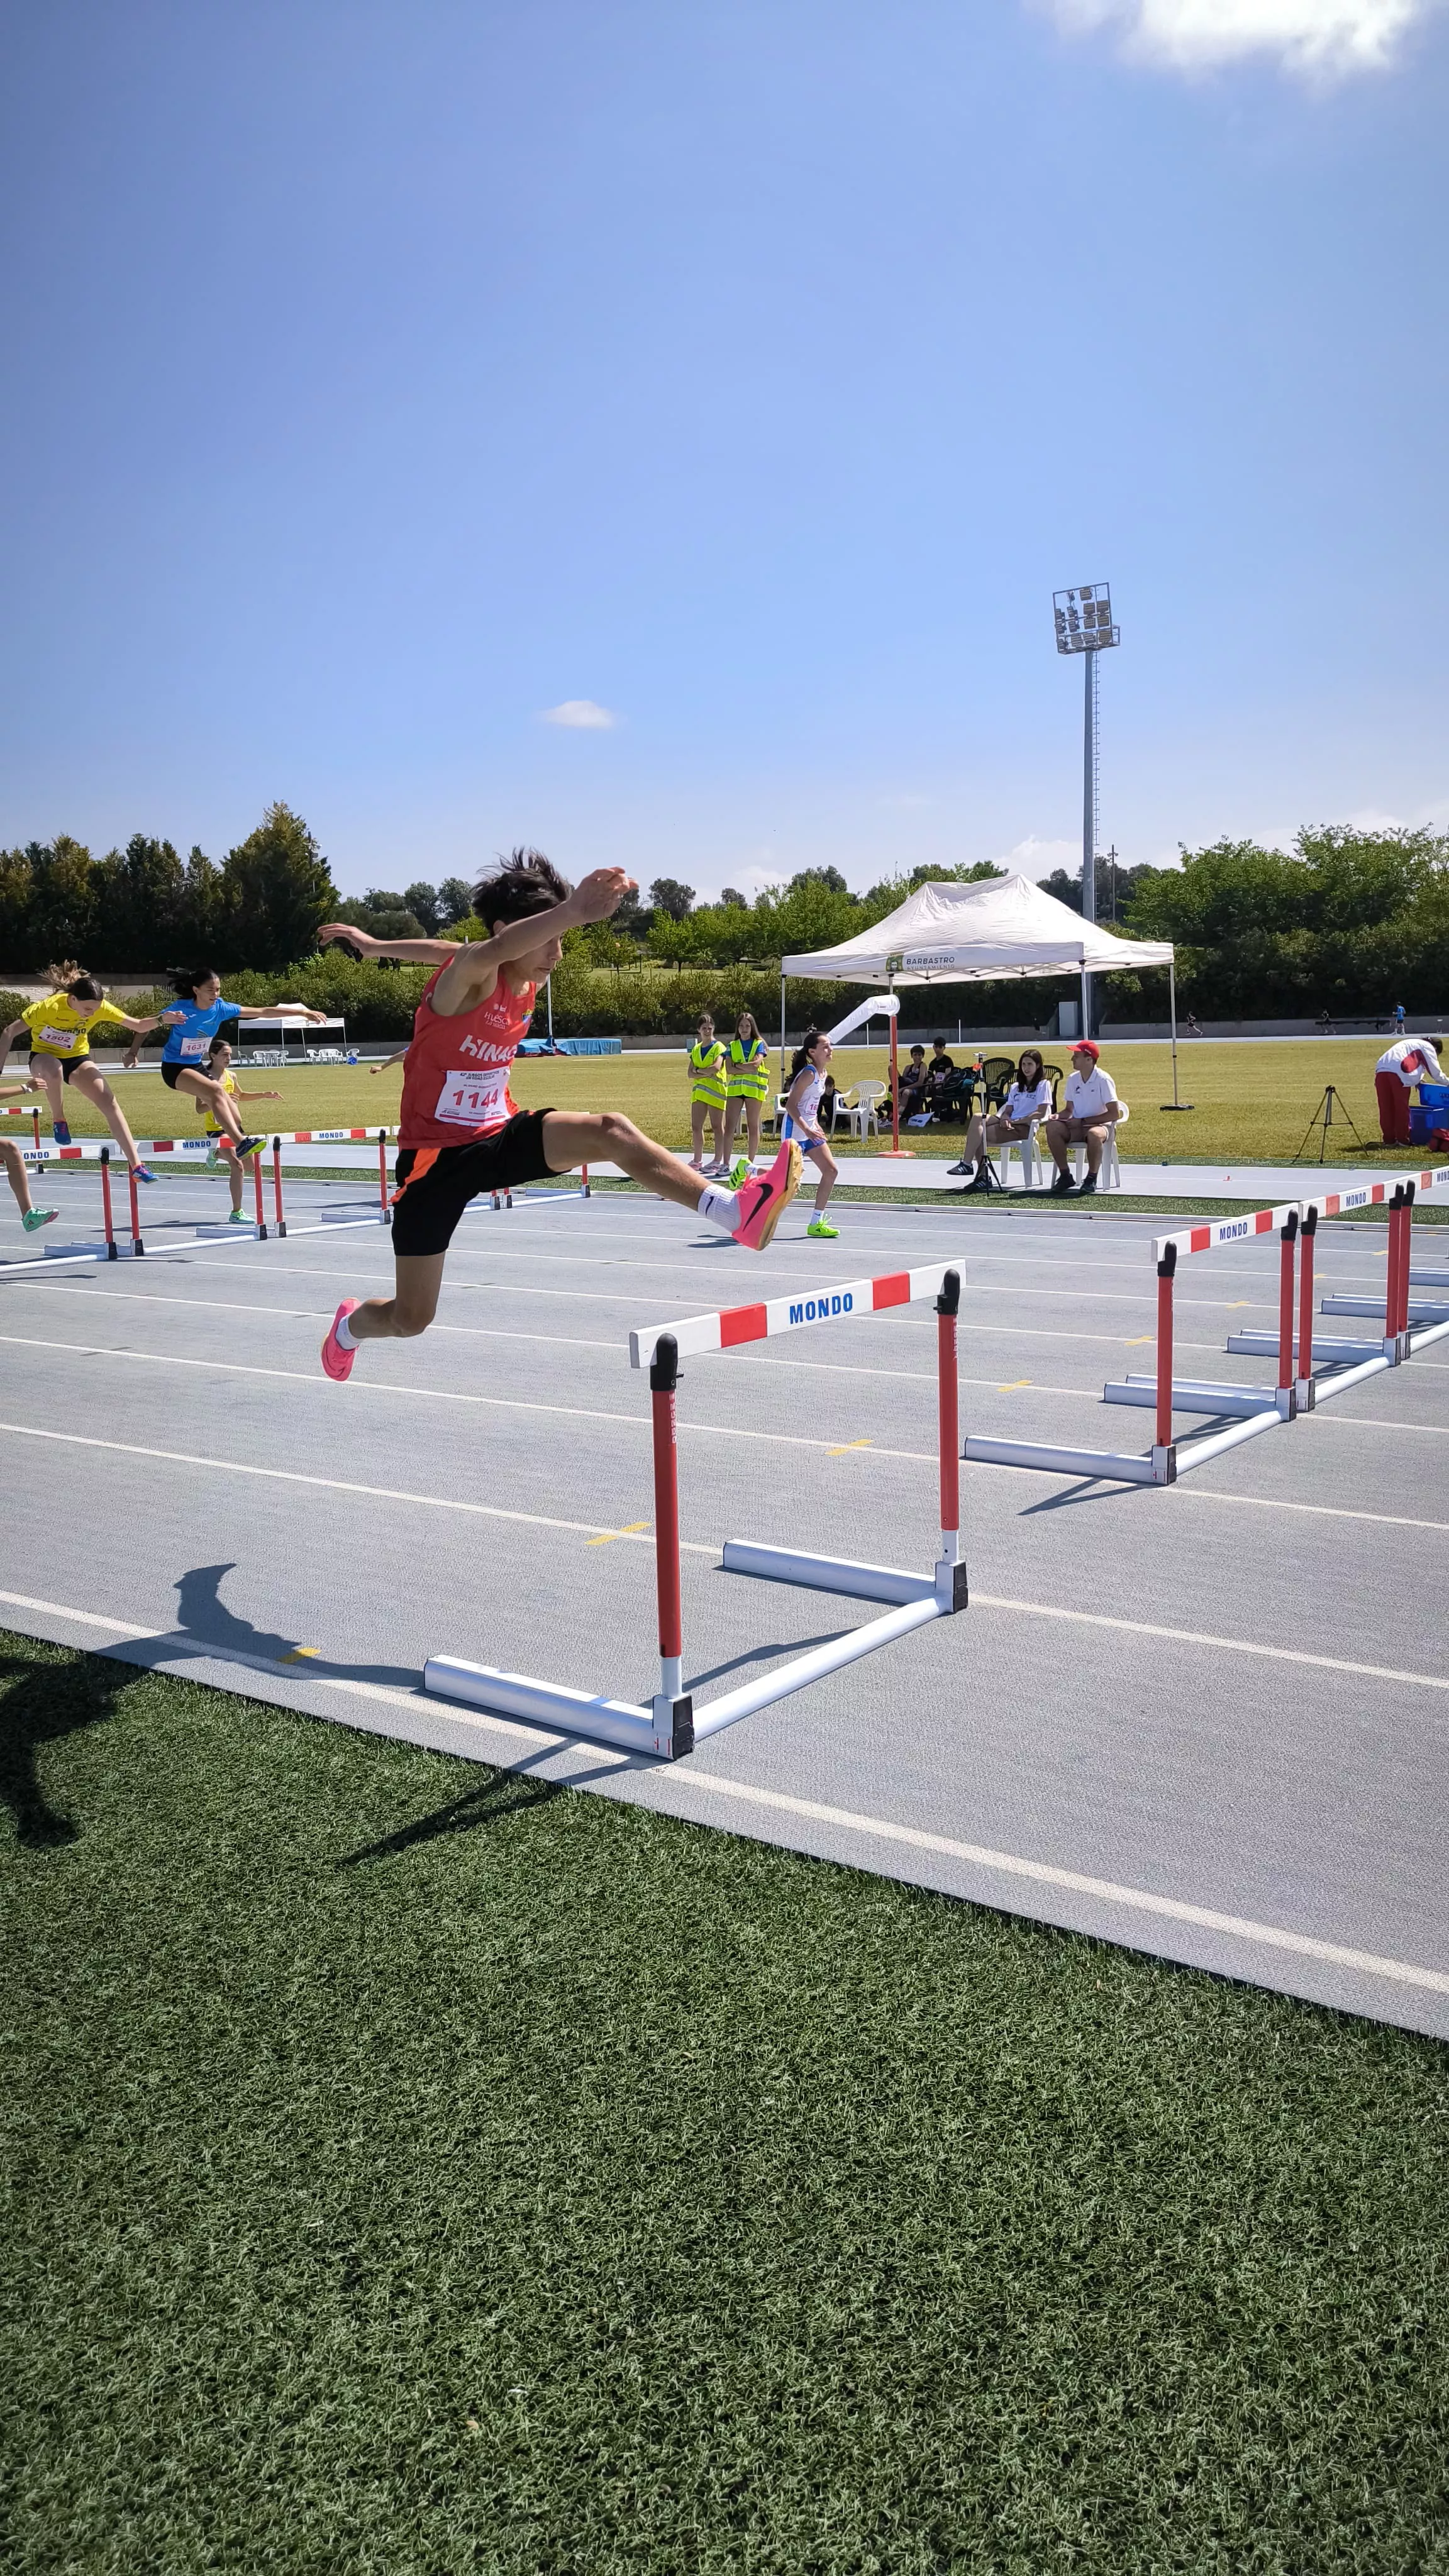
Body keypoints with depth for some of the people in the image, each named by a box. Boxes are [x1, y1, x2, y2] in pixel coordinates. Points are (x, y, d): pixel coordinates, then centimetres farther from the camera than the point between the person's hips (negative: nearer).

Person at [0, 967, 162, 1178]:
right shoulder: (49, 1006, -31)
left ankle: (136, 1165, -13)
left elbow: (138, 1026, -16)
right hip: (44, 1055, -3)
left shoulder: (100, 1007, -21)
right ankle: (58, 1121, -14)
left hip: (77, 1058, 3)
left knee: (111, 1105, -15)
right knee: (54, 1070, -42)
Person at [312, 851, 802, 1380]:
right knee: (410, 1321, 5)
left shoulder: (531, 983, 0)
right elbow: (486, 953, -50)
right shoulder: (470, 974, -22)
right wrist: (572, 911, -68)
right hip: (436, 1157, -5)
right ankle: (350, 1324, 42)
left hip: (498, 1136, 5)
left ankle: (738, 1212, -39)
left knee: (608, 1130, -24)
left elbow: (445, 950, 18)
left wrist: (374, 945, 36)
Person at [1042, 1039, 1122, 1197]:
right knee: (1052, 1128, -23)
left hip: (1100, 1125, -5)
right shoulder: (1073, 1079, 6)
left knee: (1094, 1134, -41)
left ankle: (1092, 1178, -22)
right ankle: (1065, 1176, -14)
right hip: (1077, 1127, 5)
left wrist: (1083, 1121, -16)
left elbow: (1115, 1113, -15)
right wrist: (1057, 1116, -10)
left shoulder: (1103, 1080, -12)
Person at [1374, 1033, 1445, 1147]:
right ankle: (1403, 1139, 8)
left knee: (1386, 1109, 7)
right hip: (1399, 1073, -7)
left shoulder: (1412, 1043, 36)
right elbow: (1435, 1072, 14)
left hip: (1381, 1070, 7)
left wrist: (1418, 1079, 42)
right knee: (1402, 1108, 3)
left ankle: (1389, 1139, 11)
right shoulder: (1428, 1047, 14)